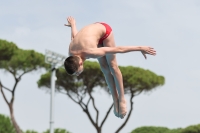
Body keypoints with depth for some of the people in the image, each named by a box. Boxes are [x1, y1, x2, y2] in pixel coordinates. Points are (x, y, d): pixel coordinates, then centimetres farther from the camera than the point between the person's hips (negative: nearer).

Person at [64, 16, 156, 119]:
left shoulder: (91, 53, -42)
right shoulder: (71, 54, -23)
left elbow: (118, 49, -35)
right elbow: (74, 37, 0)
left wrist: (140, 48, -28)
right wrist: (72, 24, 21)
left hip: (104, 29, -5)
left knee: (112, 66, -4)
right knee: (104, 68, 4)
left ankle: (122, 99, 5)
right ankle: (115, 100, 9)